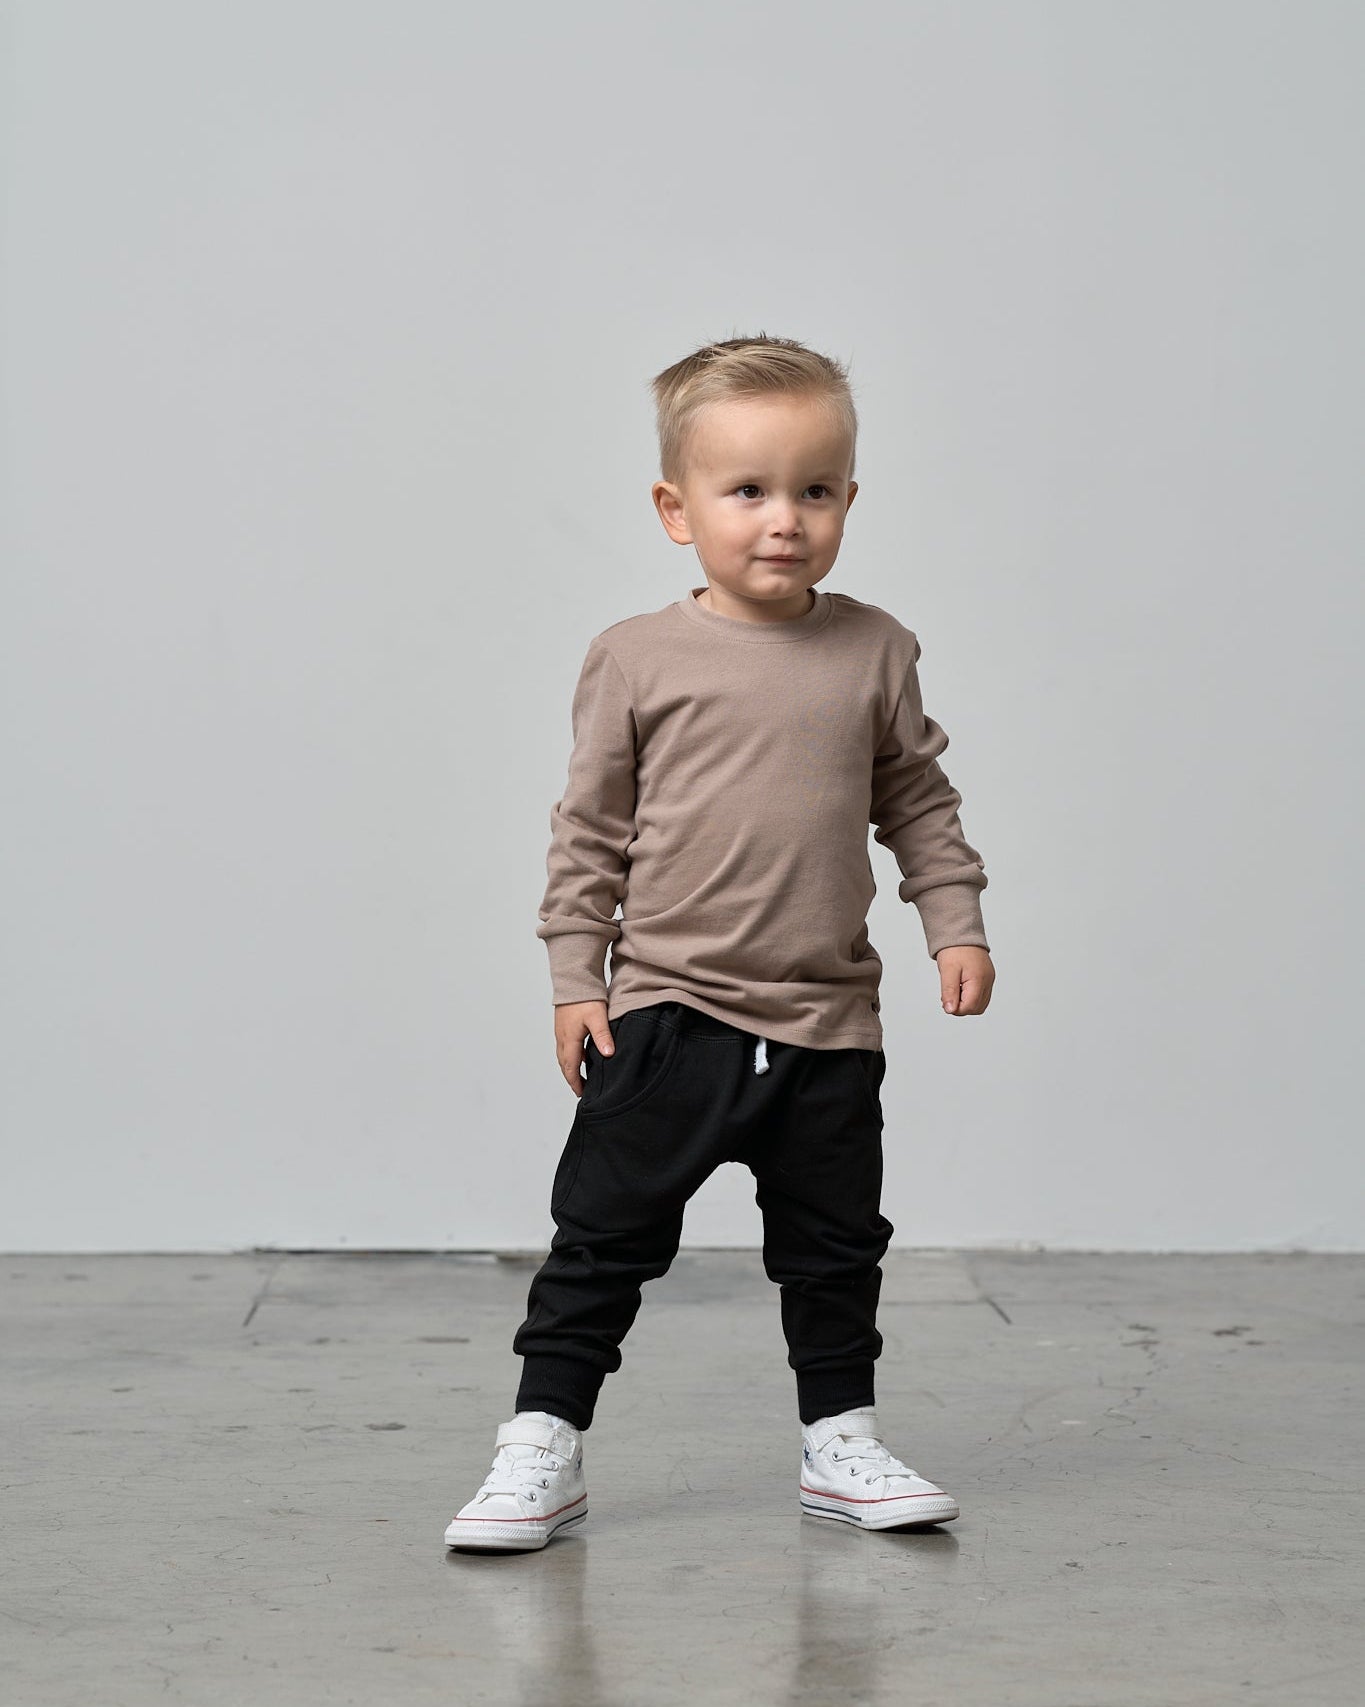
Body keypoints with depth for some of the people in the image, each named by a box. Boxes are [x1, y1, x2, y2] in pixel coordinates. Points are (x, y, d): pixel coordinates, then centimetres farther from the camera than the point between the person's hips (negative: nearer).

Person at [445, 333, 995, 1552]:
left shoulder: (873, 652, 3)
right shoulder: (637, 659, -4)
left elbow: (919, 803, 12)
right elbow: (590, 826, 0)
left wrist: (956, 925, 3)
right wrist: (576, 979, -2)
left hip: (828, 1023, 3)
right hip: (667, 1013, -2)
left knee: (837, 1245, 13)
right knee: (604, 1234, 0)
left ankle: (842, 1441, 28)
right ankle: (542, 1450, 9)